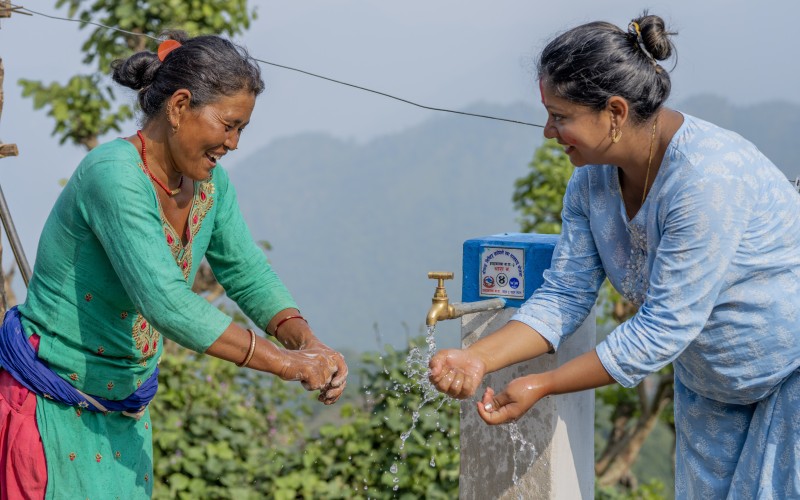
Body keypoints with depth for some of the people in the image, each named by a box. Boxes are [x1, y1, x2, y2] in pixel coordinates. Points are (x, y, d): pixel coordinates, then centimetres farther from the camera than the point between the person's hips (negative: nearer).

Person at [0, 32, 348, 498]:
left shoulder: (209, 183, 1)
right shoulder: (115, 175, -25)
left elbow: (249, 275, 7)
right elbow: (168, 304, -33)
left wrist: (308, 341, -12)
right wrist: (286, 362, -31)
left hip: (123, 410, 8)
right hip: (49, 403, -8)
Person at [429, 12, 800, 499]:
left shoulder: (708, 177, -33)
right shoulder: (594, 177, -6)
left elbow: (664, 327, -31)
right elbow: (564, 295, -4)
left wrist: (541, 386, -27)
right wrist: (476, 359, -19)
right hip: (709, 385, 8)